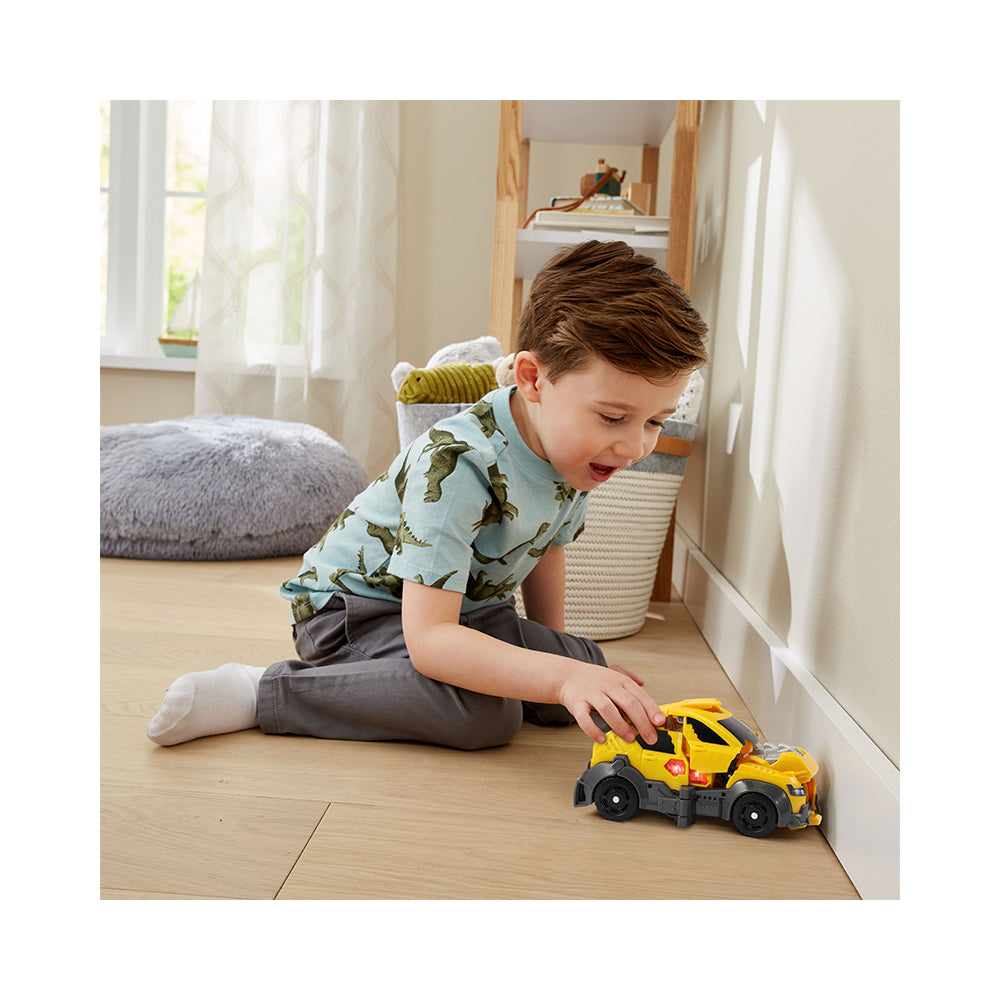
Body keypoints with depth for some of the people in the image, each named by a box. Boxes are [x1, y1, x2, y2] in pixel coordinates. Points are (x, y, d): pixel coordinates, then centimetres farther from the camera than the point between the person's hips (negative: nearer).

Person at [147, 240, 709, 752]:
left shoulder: (578, 451, -9)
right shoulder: (455, 467, -35)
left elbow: (548, 544, 12)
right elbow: (428, 637, -41)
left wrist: (551, 647, 13)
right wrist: (560, 675, -50)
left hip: (465, 603, 9)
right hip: (354, 602, -9)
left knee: (591, 666, -3)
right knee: (483, 713, -32)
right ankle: (255, 693, -20)